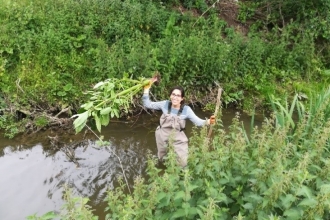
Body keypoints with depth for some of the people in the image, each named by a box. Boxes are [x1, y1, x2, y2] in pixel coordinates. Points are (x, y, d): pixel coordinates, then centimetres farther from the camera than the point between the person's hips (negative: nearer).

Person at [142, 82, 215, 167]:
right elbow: (147, 104, -8)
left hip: (178, 139, -1)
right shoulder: (165, 104, -13)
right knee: (162, 160, 23)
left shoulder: (186, 109, -17)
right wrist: (146, 89, -18)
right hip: (162, 137, 2)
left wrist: (208, 121, -39)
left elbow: (198, 122, -18)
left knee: (183, 163, 5)